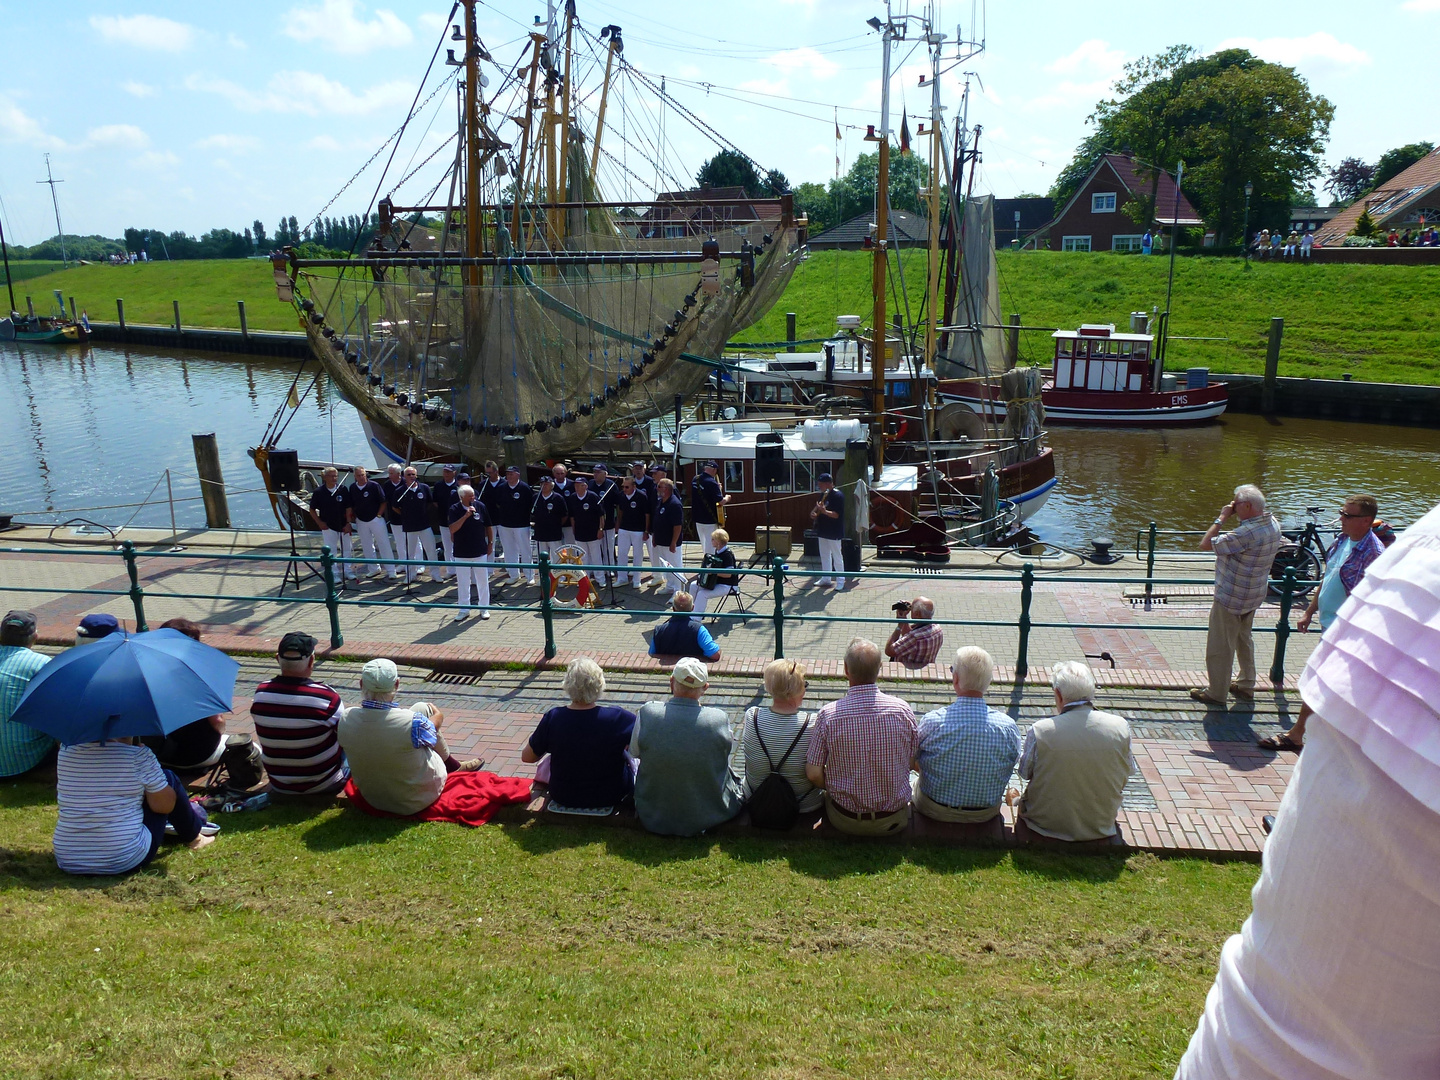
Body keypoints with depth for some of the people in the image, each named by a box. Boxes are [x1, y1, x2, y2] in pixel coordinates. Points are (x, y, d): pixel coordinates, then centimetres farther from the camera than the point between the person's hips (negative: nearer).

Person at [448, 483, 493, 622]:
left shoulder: (480, 506, -3)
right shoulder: (454, 510, -7)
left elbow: (488, 526, 7)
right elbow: (452, 529, -20)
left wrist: (490, 543, 8)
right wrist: (466, 516, -27)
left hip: (480, 552, 1)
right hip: (461, 553, -1)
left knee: (483, 581, 8)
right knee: (462, 583, 8)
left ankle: (484, 608, 21)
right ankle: (464, 609, 20)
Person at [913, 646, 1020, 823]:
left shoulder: (932, 721, -25)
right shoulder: (1009, 727, -20)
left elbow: (913, 763, -7)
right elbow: (1013, 763, -1)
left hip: (934, 811, -2)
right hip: (986, 815, 2)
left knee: (915, 783, 29)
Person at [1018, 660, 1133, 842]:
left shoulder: (1040, 731, -24)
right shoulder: (1120, 726, -16)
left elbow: (1025, 772, -6)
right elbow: (1126, 776, -1)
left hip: (1048, 825, -2)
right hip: (1101, 827, 3)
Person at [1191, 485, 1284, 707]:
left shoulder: (1247, 533, -31)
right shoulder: (1272, 524, -1)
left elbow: (1206, 544, -27)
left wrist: (1222, 518, -19)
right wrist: (1235, 518, 6)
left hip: (1231, 598, -9)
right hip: (1254, 596, 10)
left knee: (1220, 647, 4)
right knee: (1244, 639, 24)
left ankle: (1216, 693, 15)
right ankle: (1246, 686, 36)